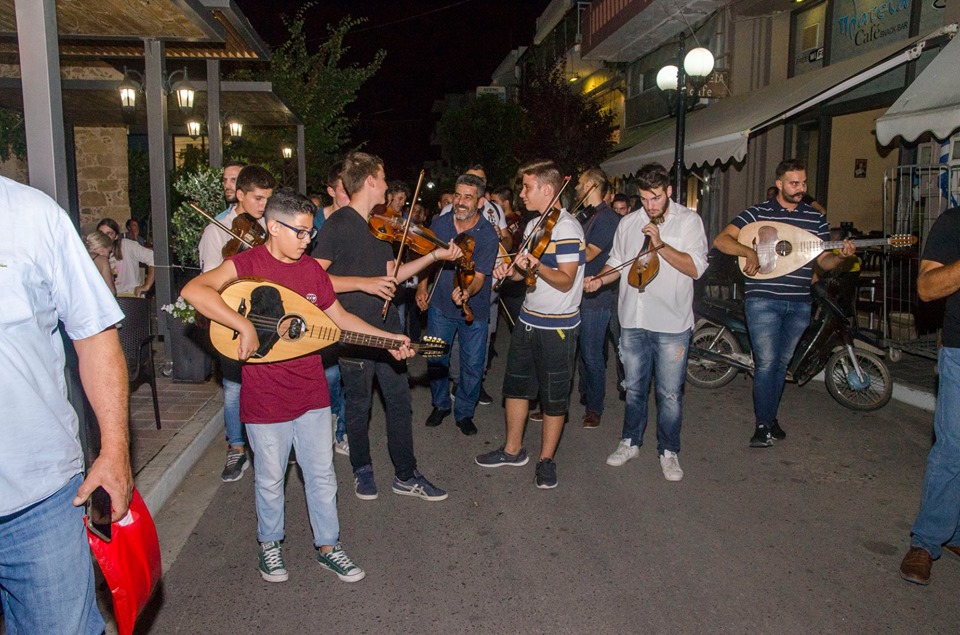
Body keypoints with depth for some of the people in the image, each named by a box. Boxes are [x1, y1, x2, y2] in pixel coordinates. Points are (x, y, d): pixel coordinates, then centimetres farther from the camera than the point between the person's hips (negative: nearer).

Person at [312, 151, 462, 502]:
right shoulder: (337, 224, -13)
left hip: (387, 328, 7)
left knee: (399, 401, 10)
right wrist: (363, 283, -24)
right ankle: (362, 470, 31)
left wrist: (436, 255, 7)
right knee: (358, 405, 10)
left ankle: (406, 475, 22)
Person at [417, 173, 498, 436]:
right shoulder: (440, 224, -6)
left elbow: (479, 276, -25)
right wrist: (422, 286, 0)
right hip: (440, 306, 3)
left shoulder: (487, 235, -18)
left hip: (473, 310, -3)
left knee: (472, 366, 5)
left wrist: (467, 291, -45)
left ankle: (465, 412, 27)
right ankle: (440, 404, 35)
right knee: (436, 359, 12)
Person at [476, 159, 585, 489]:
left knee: (554, 397, 6)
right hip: (528, 320, 9)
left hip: (557, 326, -8)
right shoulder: (533, 224, 11)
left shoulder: (566, 228, -16)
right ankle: (513, 449, 32)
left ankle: (546, 459, 22)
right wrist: (511, 271, -3)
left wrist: (535, 265, -34)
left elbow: (565, 281, -20)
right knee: (516, 384, 16)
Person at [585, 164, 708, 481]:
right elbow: (617, 262, 17)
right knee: (634, 387, 16)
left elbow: (696, 268, -13)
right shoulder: (629, 223, 8)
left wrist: (660, 245, -21)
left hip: (672, 323, -4)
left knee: (670, 393, 3)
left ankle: (669, 452, 21)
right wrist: (599, 279, -3)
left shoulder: (688, 220, -4)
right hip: (633, 320, 4)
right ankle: (630, 442, 33)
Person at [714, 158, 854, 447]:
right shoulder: (758, 212, -1)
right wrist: (749, 250, -23)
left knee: (783, 362, 13)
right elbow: (721, 240, -8)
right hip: (763, 300, -4)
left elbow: (824, 261, 11)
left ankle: (770, 416, 27)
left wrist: (840, 255, -10)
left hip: (799, 303, 4)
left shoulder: (816, 218, 10)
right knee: (766, 363, -5)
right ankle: (763, 424, 7)